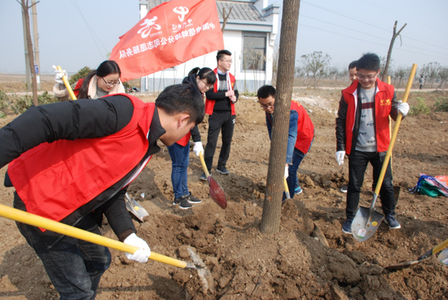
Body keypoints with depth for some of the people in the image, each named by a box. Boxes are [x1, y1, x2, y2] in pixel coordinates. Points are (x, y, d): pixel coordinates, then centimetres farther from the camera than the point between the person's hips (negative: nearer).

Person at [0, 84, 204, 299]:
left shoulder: (145, 149, 4)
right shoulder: (125, 112, -26)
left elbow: (112, 192, 6)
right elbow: (45, 120, -32)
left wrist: (128, 235, -6)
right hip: (41, 203, -9)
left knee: (99, 262, 25)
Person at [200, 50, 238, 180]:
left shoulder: (231, 77, 12)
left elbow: (235, 93, 18)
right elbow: (209, 94, -16)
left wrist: (234, 98, -5)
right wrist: (226, 94, -16)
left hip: (229, 113, 6)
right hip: (216, 114, -5)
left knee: (227, 141, 11)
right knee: (211, 142, -5)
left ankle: (221, 166, 27)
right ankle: (207, 170, 3)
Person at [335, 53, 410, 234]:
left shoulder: (387, 91, -2)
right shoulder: (349, 94, -6)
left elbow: (393, 114, 8)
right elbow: (341, 122, -3)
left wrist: (400, 110, -17)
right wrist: (340, 148, -8)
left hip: (380, 148, 1)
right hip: (357, 149, -1)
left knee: (385, 184, 12)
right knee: (354, 185, 7)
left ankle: (390, 215, 35)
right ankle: (350, 218, 23)